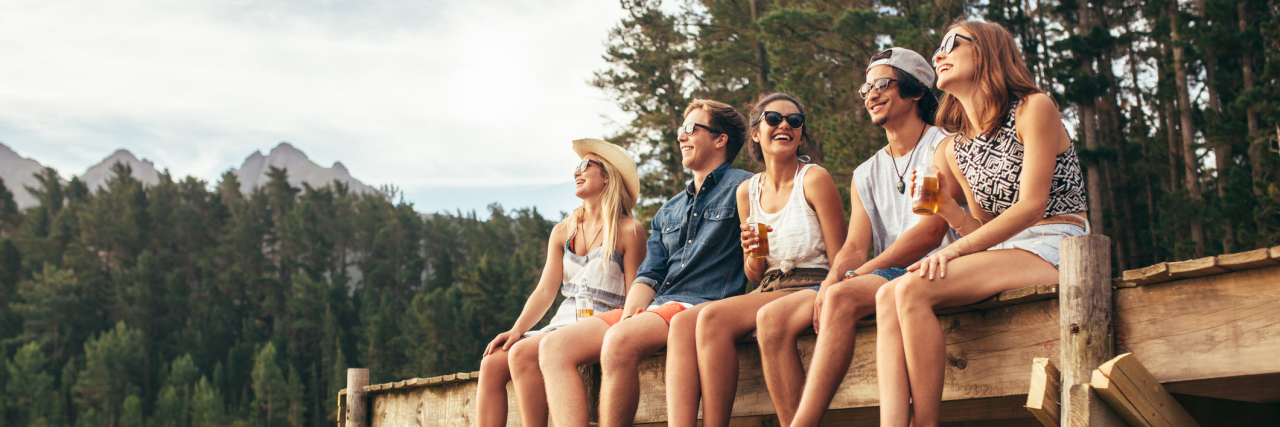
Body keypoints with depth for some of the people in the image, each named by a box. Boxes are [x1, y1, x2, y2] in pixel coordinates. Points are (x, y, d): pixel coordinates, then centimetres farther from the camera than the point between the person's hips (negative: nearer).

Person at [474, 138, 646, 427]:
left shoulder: (628, 231, -2)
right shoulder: (562, 232, 17)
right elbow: (545, 290, 8)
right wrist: (517, 330, -7)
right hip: (565, 322, 6)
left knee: (522, 354, -29)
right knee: (492, 363, -16)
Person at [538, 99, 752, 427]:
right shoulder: (668, 212, 28)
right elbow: (649, 275, 19)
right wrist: (629, 313, -3)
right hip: (653, 307, 8)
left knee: (619, 341, -36)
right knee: (555, 346, -12)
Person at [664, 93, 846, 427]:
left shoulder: (814, 179, -2)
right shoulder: (747, 191, 14)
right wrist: (754, 256, -5)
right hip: (767, 293, 6)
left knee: (713, 318, -28)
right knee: (682, 322, -20)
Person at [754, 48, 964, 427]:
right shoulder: (865, 175, 25)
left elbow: (931, 231, -10)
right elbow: (855, 247, 13)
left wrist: (858, 274, -15)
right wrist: (832, 279, -11)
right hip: (878, 280, 7)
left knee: (842, 298, -36)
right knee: (773, 318, -14)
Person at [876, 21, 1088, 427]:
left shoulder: (1034, 109, -3)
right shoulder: (954, 149, 17)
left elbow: (1032, 205, -12)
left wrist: (957, 249, -19)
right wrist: (948, 210, -4)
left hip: (1055, 250, -7)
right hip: (1004, 253, 7)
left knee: (912, 290, -26)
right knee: (887, 297, -18)